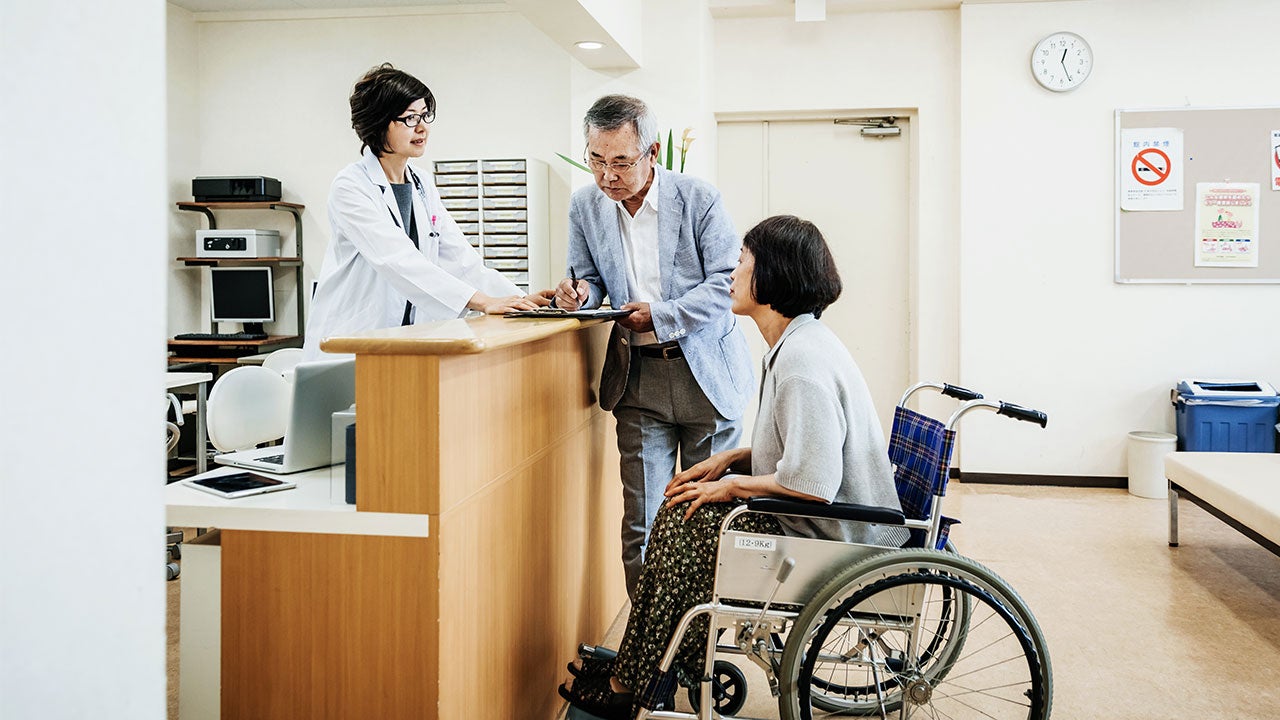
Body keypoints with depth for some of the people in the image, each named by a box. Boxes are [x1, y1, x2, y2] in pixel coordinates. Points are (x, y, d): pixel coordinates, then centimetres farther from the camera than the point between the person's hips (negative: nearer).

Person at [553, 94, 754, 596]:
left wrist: (661, 316, -20)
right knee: (642, 522, 0)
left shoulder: (699, 198, -8)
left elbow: (728, 280, -10)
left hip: (706, 371, -2)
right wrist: (581, 291, -11)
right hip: (638, 377, 2)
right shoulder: (585, 206, 3)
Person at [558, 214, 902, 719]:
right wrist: (730, 459, 6)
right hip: (832, 529, 10)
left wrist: (733, 484, -16)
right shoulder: (798, 344, 10)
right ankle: (639, 669, 14)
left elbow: (812, 482, -31)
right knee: (682, 510, 8)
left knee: (684, 520, -9)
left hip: (829, 543, -10)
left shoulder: (802, 360, -24)